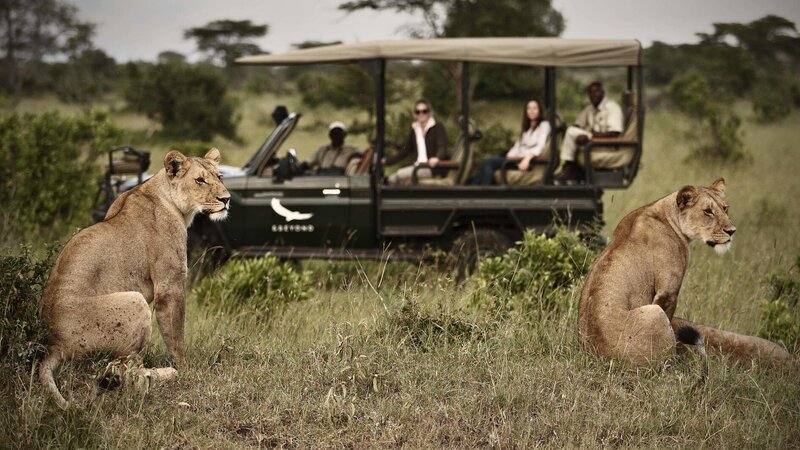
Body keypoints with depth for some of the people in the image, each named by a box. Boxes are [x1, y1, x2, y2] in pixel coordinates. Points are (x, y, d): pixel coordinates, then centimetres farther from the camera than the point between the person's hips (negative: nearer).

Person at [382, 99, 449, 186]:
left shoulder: (437, 127, -2)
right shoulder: (414, 130, 16)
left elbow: (442, 147, -16)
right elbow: (405, 151, 20)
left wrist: (437, 158, -39)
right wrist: (387, 161, 11)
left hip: (434, 168, -7)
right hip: (419, 166, 7)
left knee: (401, 174, -26)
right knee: (392, 179, -14)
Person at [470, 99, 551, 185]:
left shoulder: (544, 125, 3)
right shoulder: (526, 128, 27)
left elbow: (540, 146, -13)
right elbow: (517, 146, 18)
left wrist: (527, 159, -28)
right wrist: (508, 157, -2)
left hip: (528, 161, -7)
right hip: (517, 158, 7)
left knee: (490, 162, -22)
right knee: (489, 162, -18)